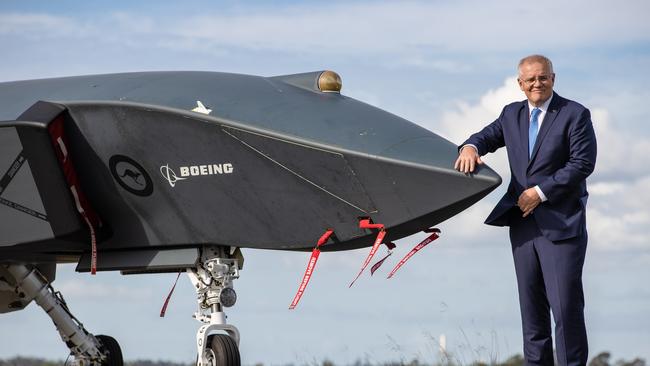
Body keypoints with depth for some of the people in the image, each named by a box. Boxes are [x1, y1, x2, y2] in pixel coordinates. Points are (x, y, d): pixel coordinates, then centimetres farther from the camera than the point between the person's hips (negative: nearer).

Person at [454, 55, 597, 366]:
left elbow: (583, 163, -12)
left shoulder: (575, 114, -5)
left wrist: (541, 192, -14)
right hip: (523, 223, 6)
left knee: (566, 305, -7)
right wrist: (471, 147, -9)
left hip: (561, 224, -6)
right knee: (531, 305, 10)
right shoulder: (512, 114, 14)